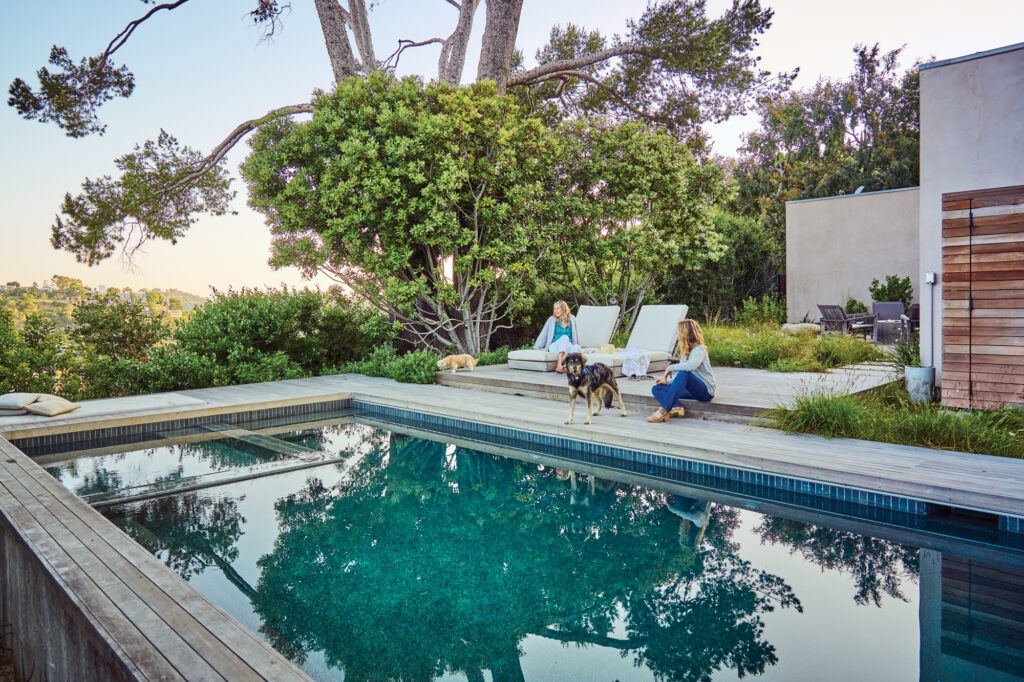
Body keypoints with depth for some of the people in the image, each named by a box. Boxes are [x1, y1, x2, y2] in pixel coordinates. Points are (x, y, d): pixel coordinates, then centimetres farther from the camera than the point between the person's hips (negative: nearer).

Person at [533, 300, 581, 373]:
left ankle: (564, 366, -47)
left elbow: (575, 334, 22)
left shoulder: (572, 319, 10)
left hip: (568, 348, 2)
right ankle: (559, 365, -47)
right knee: (564, 337, -35)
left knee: (577, 347, -33)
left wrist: (577, 346, 27)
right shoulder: (552, 320, 6)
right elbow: (543, 334, 10)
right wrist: (536, 348, 8)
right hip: (554, 347, -2)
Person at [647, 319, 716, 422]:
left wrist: (670, 368, -24)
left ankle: (663, 410, -39)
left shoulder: (699, 349, -13)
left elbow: (691, 366, -35)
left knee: (683, 374, -37)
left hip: (705, 391, -9)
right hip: (692, 390, 9)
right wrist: (668, 381, 3)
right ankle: (676, 407, -29)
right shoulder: (685, 351, 14)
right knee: (656, 388, -1)